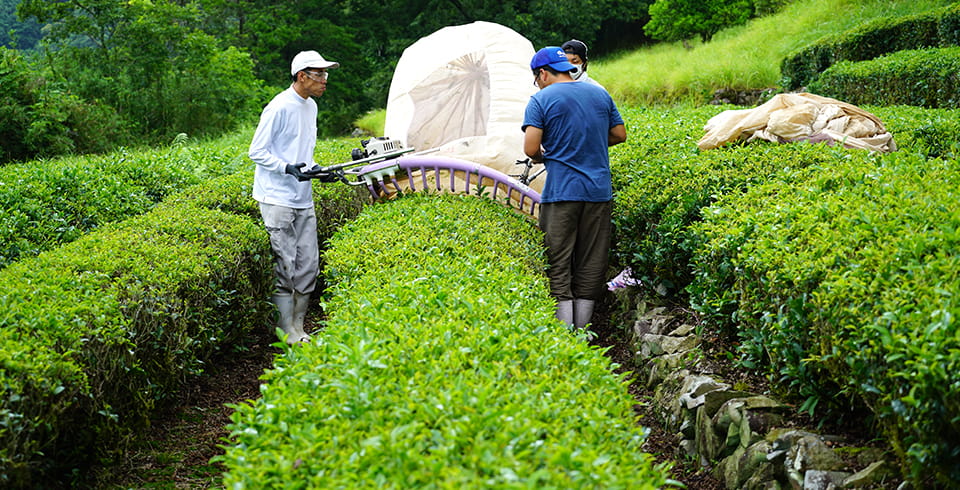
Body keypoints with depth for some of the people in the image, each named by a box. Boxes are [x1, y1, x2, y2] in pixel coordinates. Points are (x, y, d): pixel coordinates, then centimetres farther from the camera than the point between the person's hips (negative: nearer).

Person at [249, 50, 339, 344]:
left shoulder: (311, 107, 14)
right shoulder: (279, 108, -13)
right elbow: (256, 152, -10)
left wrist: (317, 171, 6)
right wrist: (289, 168, -22)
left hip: (304, 200, 8)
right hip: (277, 199, -8)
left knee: (308, 265, 7)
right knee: (284, 266, -6)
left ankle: (299, 328, 18)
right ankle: (287, 334, 2)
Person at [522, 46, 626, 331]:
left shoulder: (541, 100, -5)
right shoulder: (600, 94, 11)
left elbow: (531, 149, -13)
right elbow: (620, 135, 17)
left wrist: (542, 157, 8)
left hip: (560, 192, -5)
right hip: (599, 190, 5)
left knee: (558, 265, 1)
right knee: (591, 264, 10)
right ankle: (582, 332, 15)